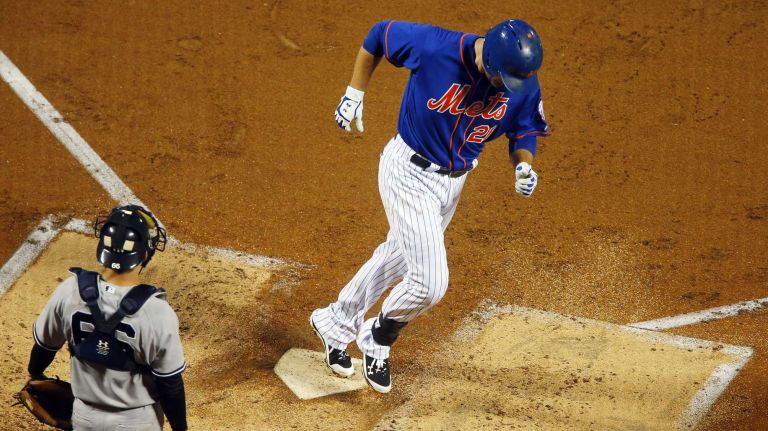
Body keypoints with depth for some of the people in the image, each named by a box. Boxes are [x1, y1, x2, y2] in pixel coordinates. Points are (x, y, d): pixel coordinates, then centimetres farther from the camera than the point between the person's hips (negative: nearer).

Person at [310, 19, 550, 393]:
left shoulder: (525, 84, -16)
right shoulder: (435, 47, -29)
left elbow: (524, 131, 1)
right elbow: (379, 33, -11)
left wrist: (524, 166, -21)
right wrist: (354, 95, -7)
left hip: (453, 181, 6)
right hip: (409, 174, -6)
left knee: (400, 258, 23)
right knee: (430, 282, -11)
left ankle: (335, 323, 47)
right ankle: (377, 340, 19)